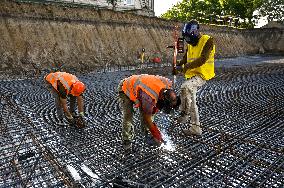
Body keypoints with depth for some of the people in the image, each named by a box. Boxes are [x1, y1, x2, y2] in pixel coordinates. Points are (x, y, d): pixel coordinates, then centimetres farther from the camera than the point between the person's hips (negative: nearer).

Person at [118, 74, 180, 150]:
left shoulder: (167, 84, -23)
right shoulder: (149, 97, -42)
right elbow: (147, 119, -28)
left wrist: (155, 109, -3)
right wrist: (158, 136, -19)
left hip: (138, 87, 7)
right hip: (125, 89, -7)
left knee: (145, 113, -2)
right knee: (128, 116, -15)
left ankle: (149, 137, 9)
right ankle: (126, 142, -2)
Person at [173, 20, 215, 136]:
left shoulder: (207, 41, -11)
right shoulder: (190, 44, 13)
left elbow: (202, 59, -23)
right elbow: (185, 59, 15)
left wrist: (186, 67, -28)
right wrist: (178, 66, -6)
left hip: (201, 75, -8)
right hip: (191, 75, 9)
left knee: (185, 87, -36)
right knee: (191, 101, 12)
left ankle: (184, 113, -17)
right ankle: (195, 128, 27)